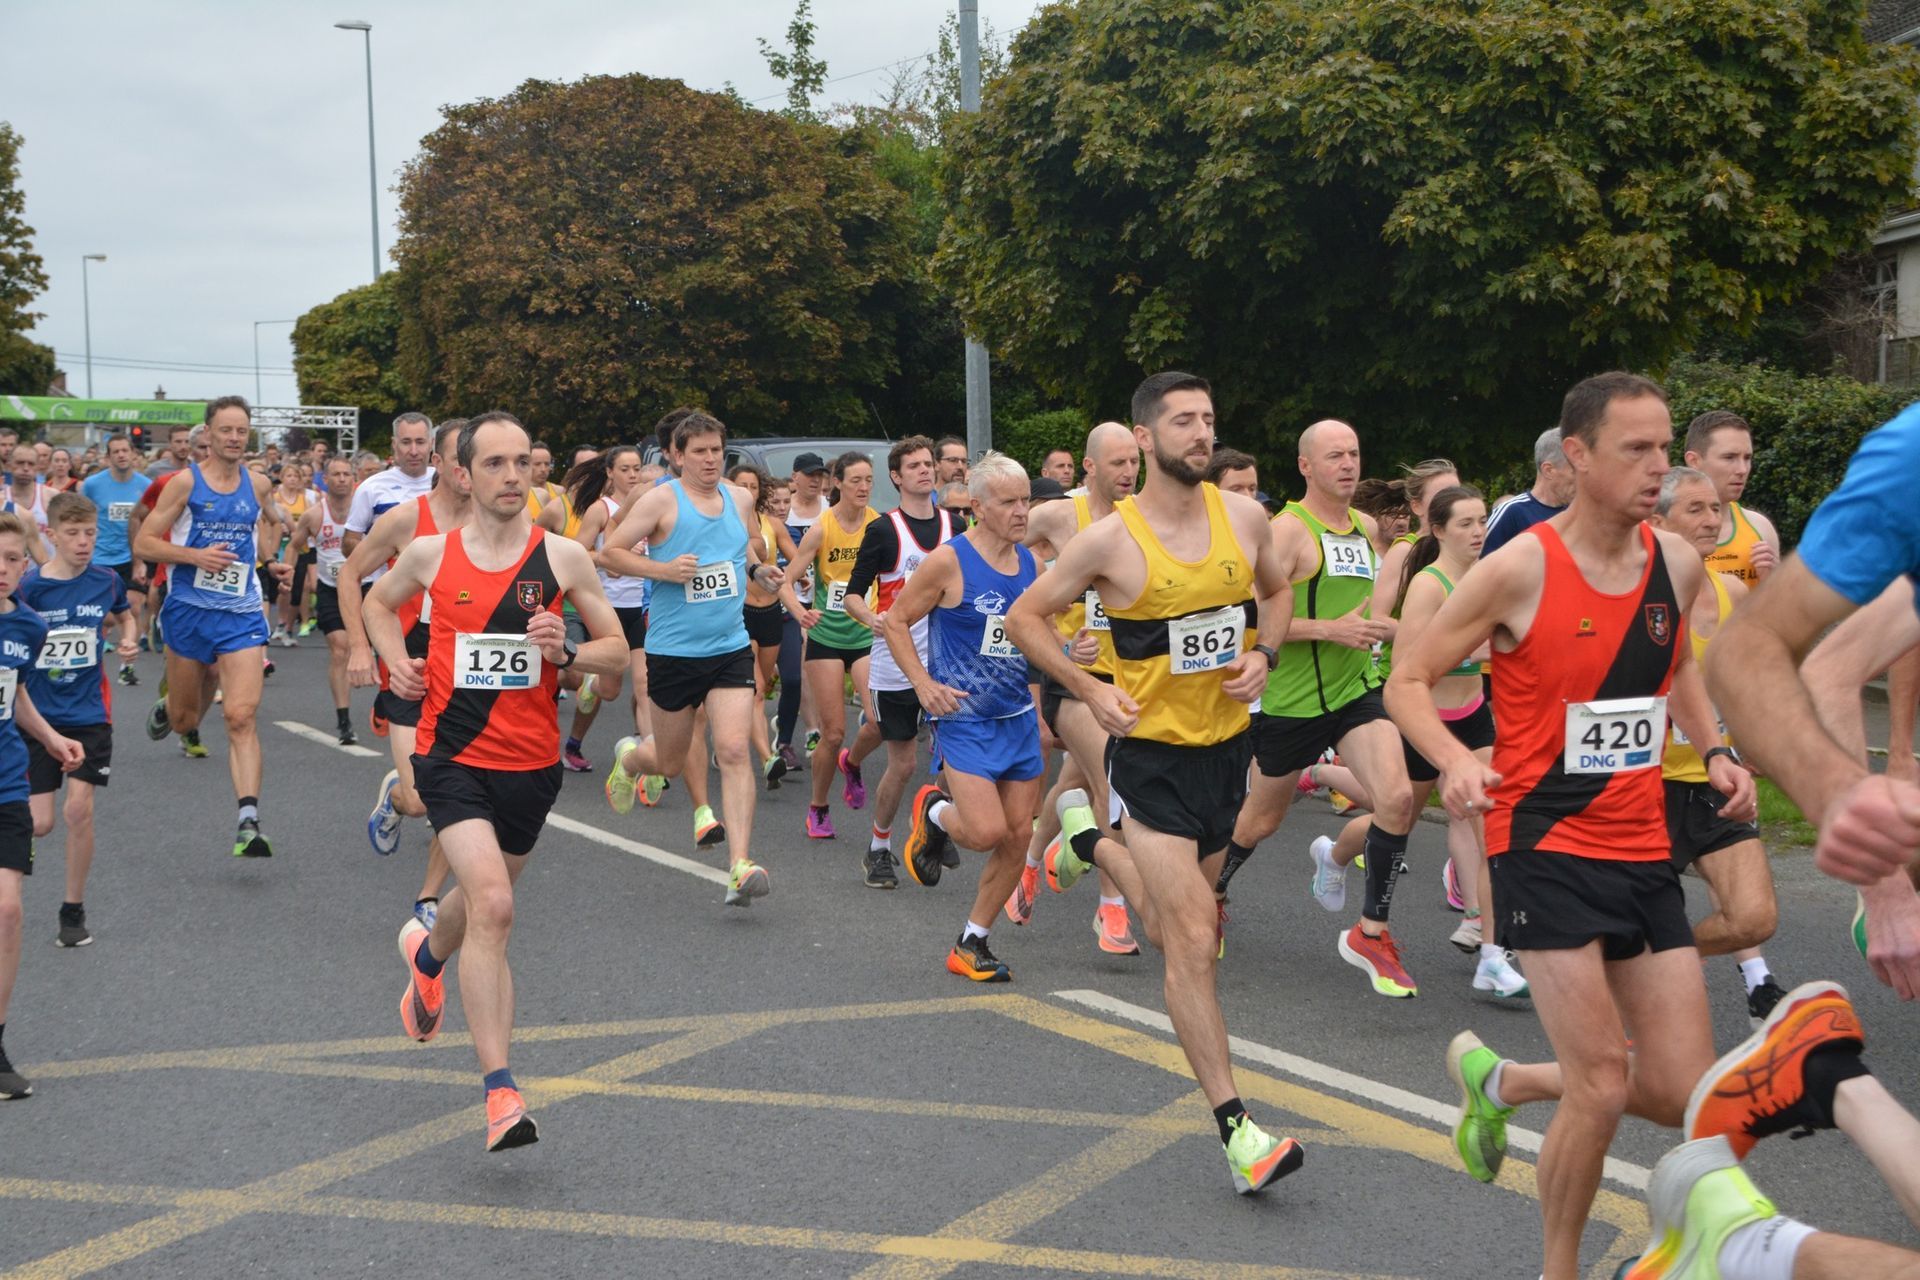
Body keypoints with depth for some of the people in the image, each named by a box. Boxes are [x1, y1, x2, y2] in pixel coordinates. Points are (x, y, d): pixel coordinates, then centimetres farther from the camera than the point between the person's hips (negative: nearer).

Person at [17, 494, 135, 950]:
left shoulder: (107, 581, -2)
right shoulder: (27, 586, -11)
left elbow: (124, 616, 19)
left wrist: (128, 639, 0)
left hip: (88, 714, 1)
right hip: (37, 715, -1)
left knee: (79, 808, -9)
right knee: (38, 823, -3)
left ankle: (74, 909, 8)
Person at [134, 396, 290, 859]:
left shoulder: (257, 484, 5)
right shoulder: (185, 482, -5)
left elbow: (272, 522, 28)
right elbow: (144, 544, -6)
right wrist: (195, 555, -19)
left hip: (242, 615, 1)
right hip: (189, 611, -1)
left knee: (241, 717, -15)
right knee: (183, 720, 14)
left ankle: (248, 822, -21)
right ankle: (168, 707, 54)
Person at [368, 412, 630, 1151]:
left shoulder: (563, 557, -3)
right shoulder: (430, 554, -2)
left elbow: (617, 651, 4)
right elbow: (379, 602, 20)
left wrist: (566, 652, -16)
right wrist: (395, 658, 2)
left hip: (531, 763, 3)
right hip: (453, 757, -2)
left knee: (485, 895, 22)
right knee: (493, 905, -21)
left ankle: (427, 953, 60)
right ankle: (500, 1091, -19)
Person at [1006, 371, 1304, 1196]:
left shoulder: (1243, 516, -1)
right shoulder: (1111, 539, -13)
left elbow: (1277, 589, 18)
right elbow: (1025, 617, -2)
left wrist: (1263, 653, -1)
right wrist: (1089, 690, -12)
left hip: (1227, 742, 5)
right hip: (1152, 750, -5)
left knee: (1168, 927, 22)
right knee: (1195, 941, -12)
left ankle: (1088, 838, 52)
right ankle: (1236, 1130, -9)